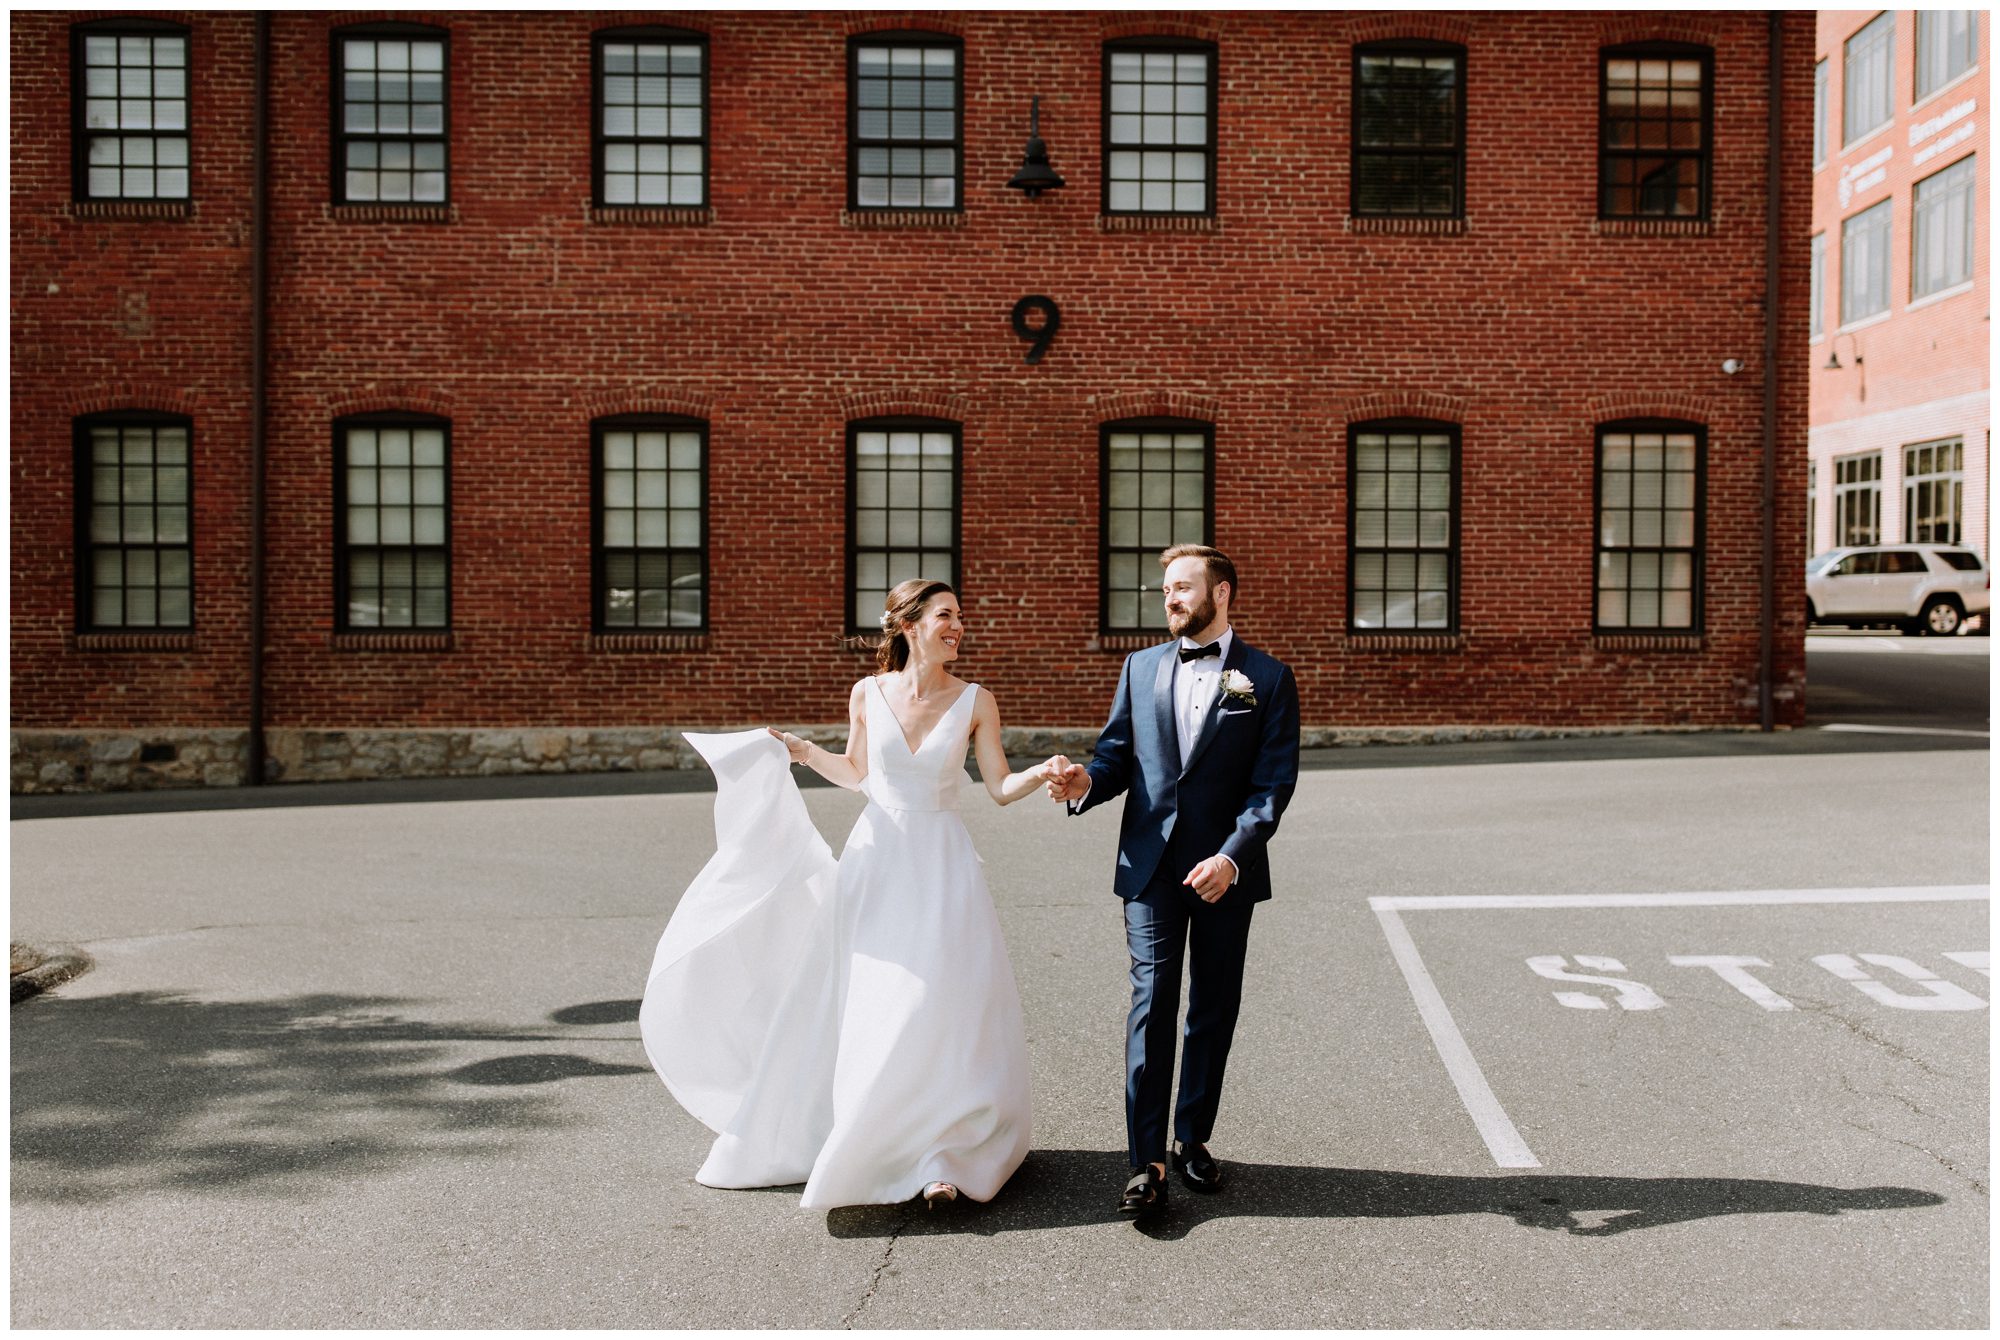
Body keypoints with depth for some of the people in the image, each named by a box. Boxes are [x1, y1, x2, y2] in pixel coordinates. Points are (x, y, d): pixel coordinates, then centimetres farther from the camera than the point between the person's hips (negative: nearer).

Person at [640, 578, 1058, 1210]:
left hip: (941, 867, -1)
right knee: (849, 1005, 9)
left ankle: (937, 1156, 5)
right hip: (874, 858, 2)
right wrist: (808, 754, -2)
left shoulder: (974, 701, -3)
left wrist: (1044, 773, -19)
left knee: (935, 1007, -7)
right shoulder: (868, 694, 0)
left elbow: (1001, 788, -1)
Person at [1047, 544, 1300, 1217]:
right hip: (1151, 864, 1)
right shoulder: (1141, 667, 10)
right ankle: (1147, 1162, 0)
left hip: (1227, 869, -1)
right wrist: (1086, 781, -16)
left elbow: (1274, 781, -7)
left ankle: (1193, 1139, 26)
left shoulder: (1267, 677, 0)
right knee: (1152, 1004, -4)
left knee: (1214, 1010, 10)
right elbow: (1117, 753, 7)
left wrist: (1232, 855, -18)